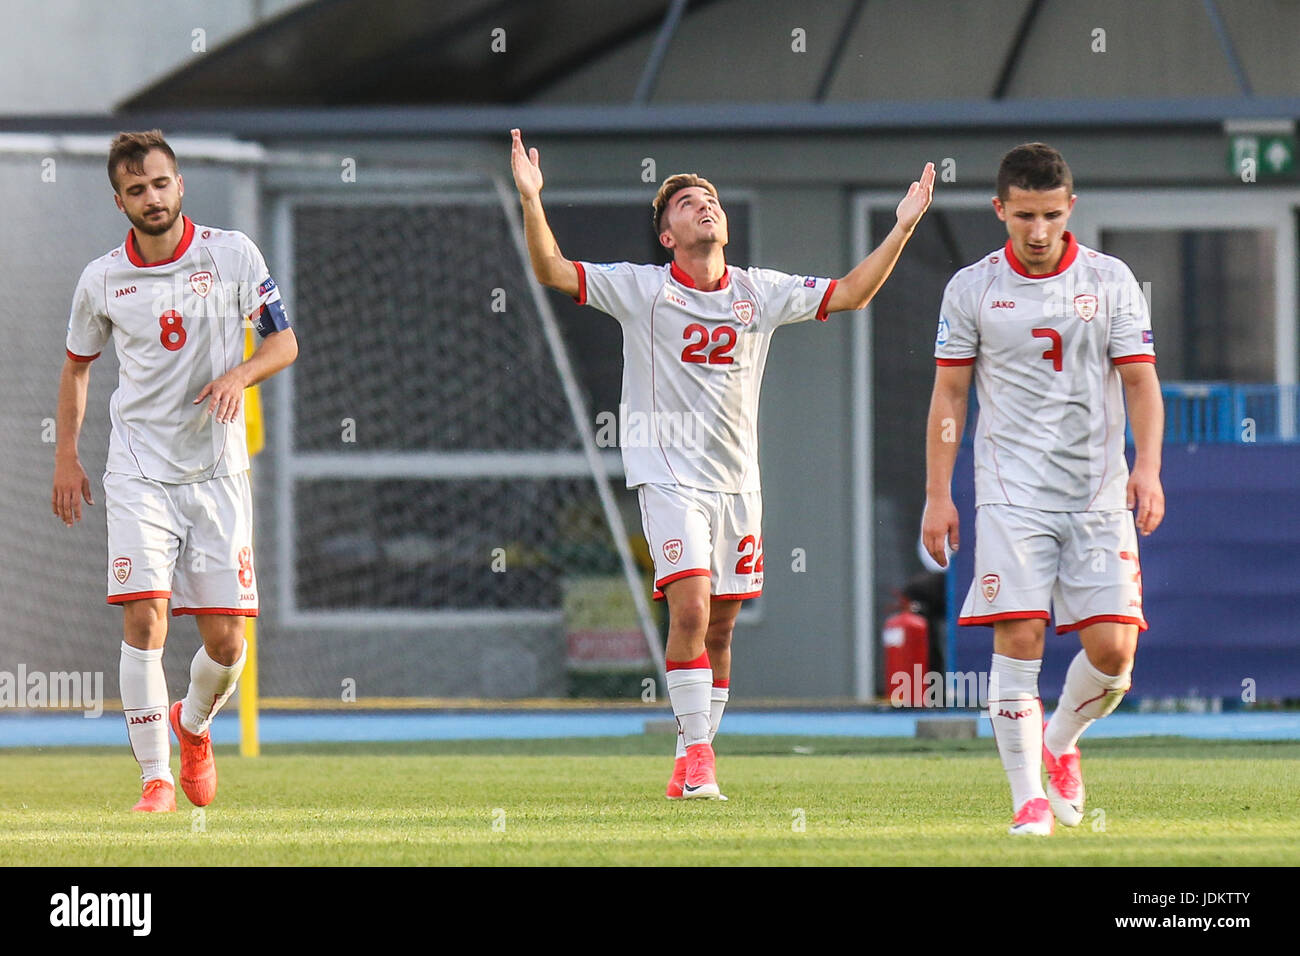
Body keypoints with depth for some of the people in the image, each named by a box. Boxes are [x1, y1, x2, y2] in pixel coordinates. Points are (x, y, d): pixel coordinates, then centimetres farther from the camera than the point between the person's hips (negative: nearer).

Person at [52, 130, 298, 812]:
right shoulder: (102, 280, 2)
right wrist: (65, 457, 14)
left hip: (217, 470, 0)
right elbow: (77, 364, 18)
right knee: (145, 619, -16)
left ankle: (194, 724, 32)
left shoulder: (232, 256, -1)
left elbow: (284, 343, 4)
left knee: (225, 641, -1)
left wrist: (239, 375, -17)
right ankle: (155, 778, -7)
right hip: (139, 470, 0)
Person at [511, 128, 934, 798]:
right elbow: (551, 271, -8)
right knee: (690, 609, -19)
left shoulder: (760, 292, 9)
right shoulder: (639, 289, -1)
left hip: (737, 478, 4)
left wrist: (902, 229, 5)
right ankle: (695, 754, -14)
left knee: (720, 625, 6)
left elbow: (850, 294, 14)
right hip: (669, 473, -4)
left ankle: (694, 759, 15)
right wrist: (531, 201, -23)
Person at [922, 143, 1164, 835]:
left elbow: (1141, 383, 5)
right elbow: (948, 395, 7)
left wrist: (1148, 466, -10)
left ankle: (1059, 745, 22)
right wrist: (938, 494, 2)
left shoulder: (1110, 280, 5)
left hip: (1100, 493, 1)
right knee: (1017, 641, -12)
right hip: (1011, 493, -1)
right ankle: (1029, 797, -5)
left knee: (1112, 648, -7)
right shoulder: (971, 289, 4)